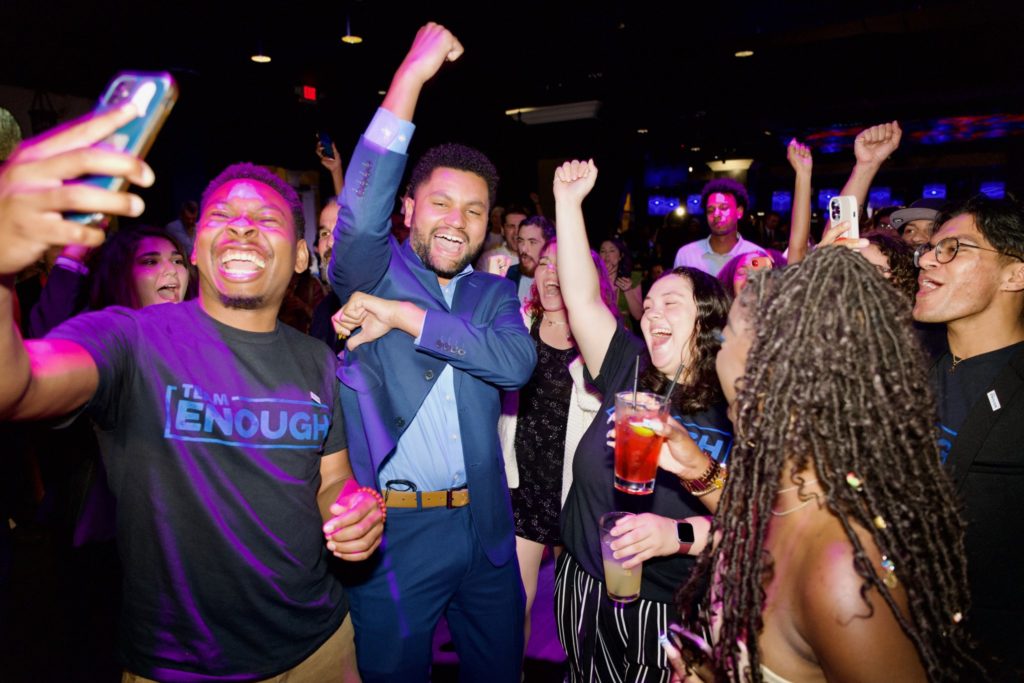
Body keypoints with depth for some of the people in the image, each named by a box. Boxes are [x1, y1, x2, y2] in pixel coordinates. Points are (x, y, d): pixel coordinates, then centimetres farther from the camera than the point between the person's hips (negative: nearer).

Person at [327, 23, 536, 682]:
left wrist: (406, 317, -18)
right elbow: (359, 220, -25)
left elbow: (518, 362, -13)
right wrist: (410, 77, -26)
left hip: (485, 524, 4)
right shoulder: (374, 273, -2)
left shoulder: (495, 294, 7)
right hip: (392, 529, -3)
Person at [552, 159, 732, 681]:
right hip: (583, 590, 4)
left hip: (672, 614, -3)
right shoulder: (630, 370, -2)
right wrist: (569, 203, -7)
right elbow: (582, 297, -6)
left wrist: (680, 534, -32)